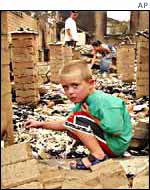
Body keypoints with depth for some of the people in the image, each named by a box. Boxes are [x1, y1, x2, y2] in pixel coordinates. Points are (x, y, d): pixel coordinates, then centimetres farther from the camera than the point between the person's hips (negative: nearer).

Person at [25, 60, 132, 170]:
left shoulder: (99, 101, -26)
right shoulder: (83, 101, 3)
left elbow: (116, 131, -29)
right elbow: (66, 124, 9)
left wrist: (92, 116, -21)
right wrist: (41, 124, 4)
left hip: (116, 144, -10)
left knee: (76, 120, -18)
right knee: (72, 128, 15)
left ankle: (98, 156, -14)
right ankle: (98, 151, 7)